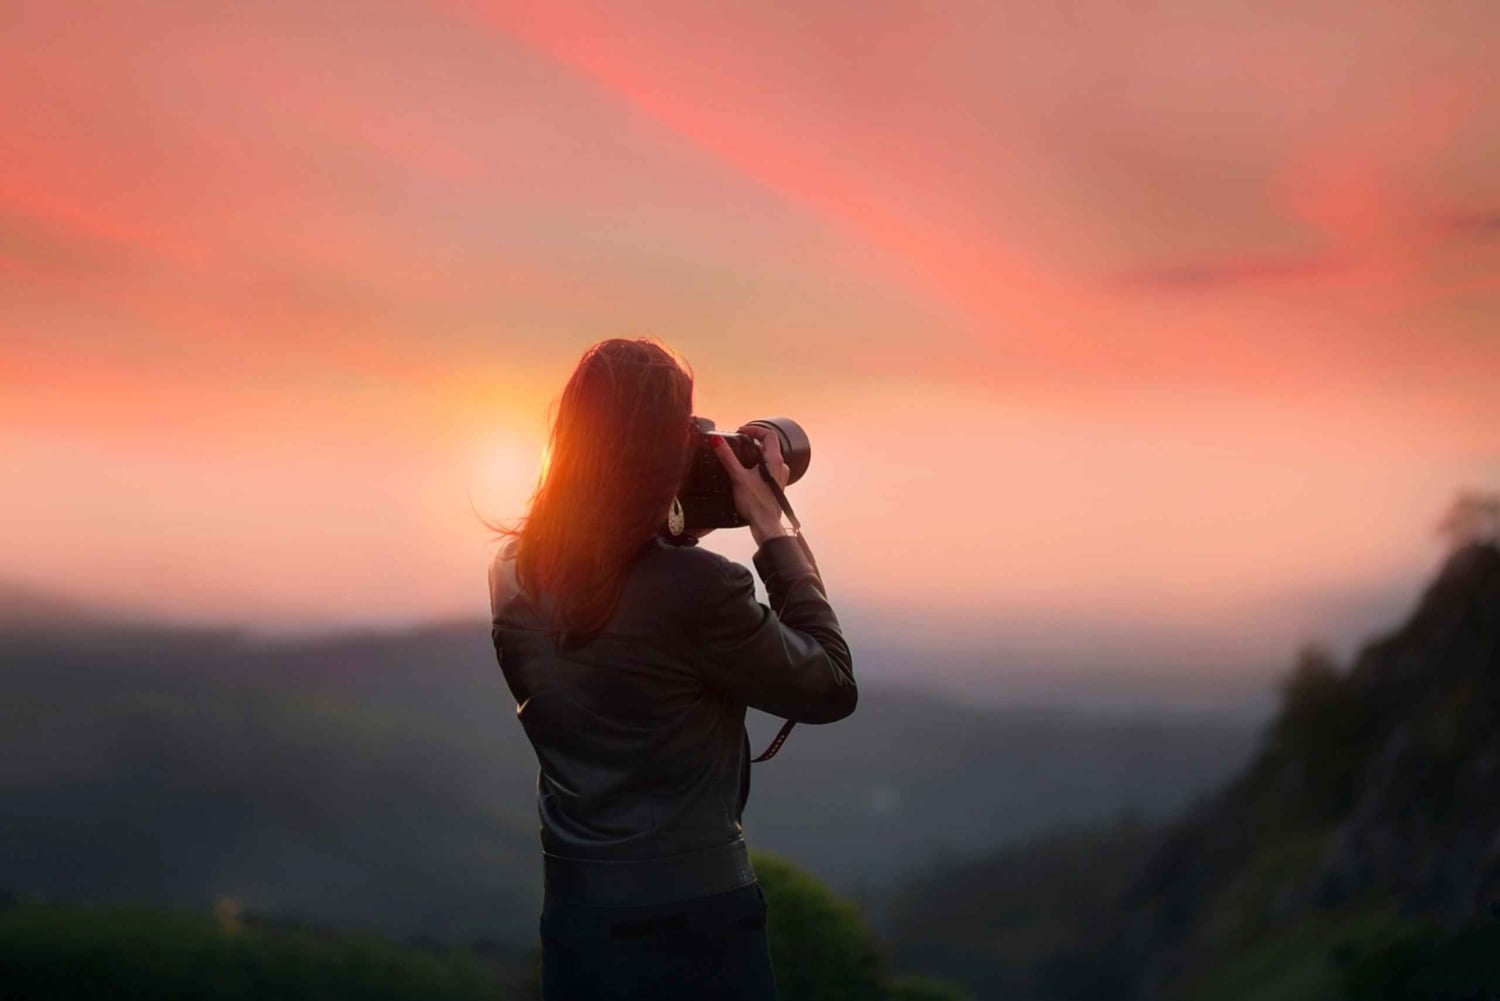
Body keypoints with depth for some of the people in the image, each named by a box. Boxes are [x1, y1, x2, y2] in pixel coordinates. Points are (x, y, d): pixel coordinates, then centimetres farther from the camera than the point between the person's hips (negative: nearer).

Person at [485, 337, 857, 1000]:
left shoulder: (515, 573, -2)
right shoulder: (698, 589, -22)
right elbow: (833, 689, -8)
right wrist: (772, 528, -5)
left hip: (572, 915, 6)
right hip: (691, 925, -6)